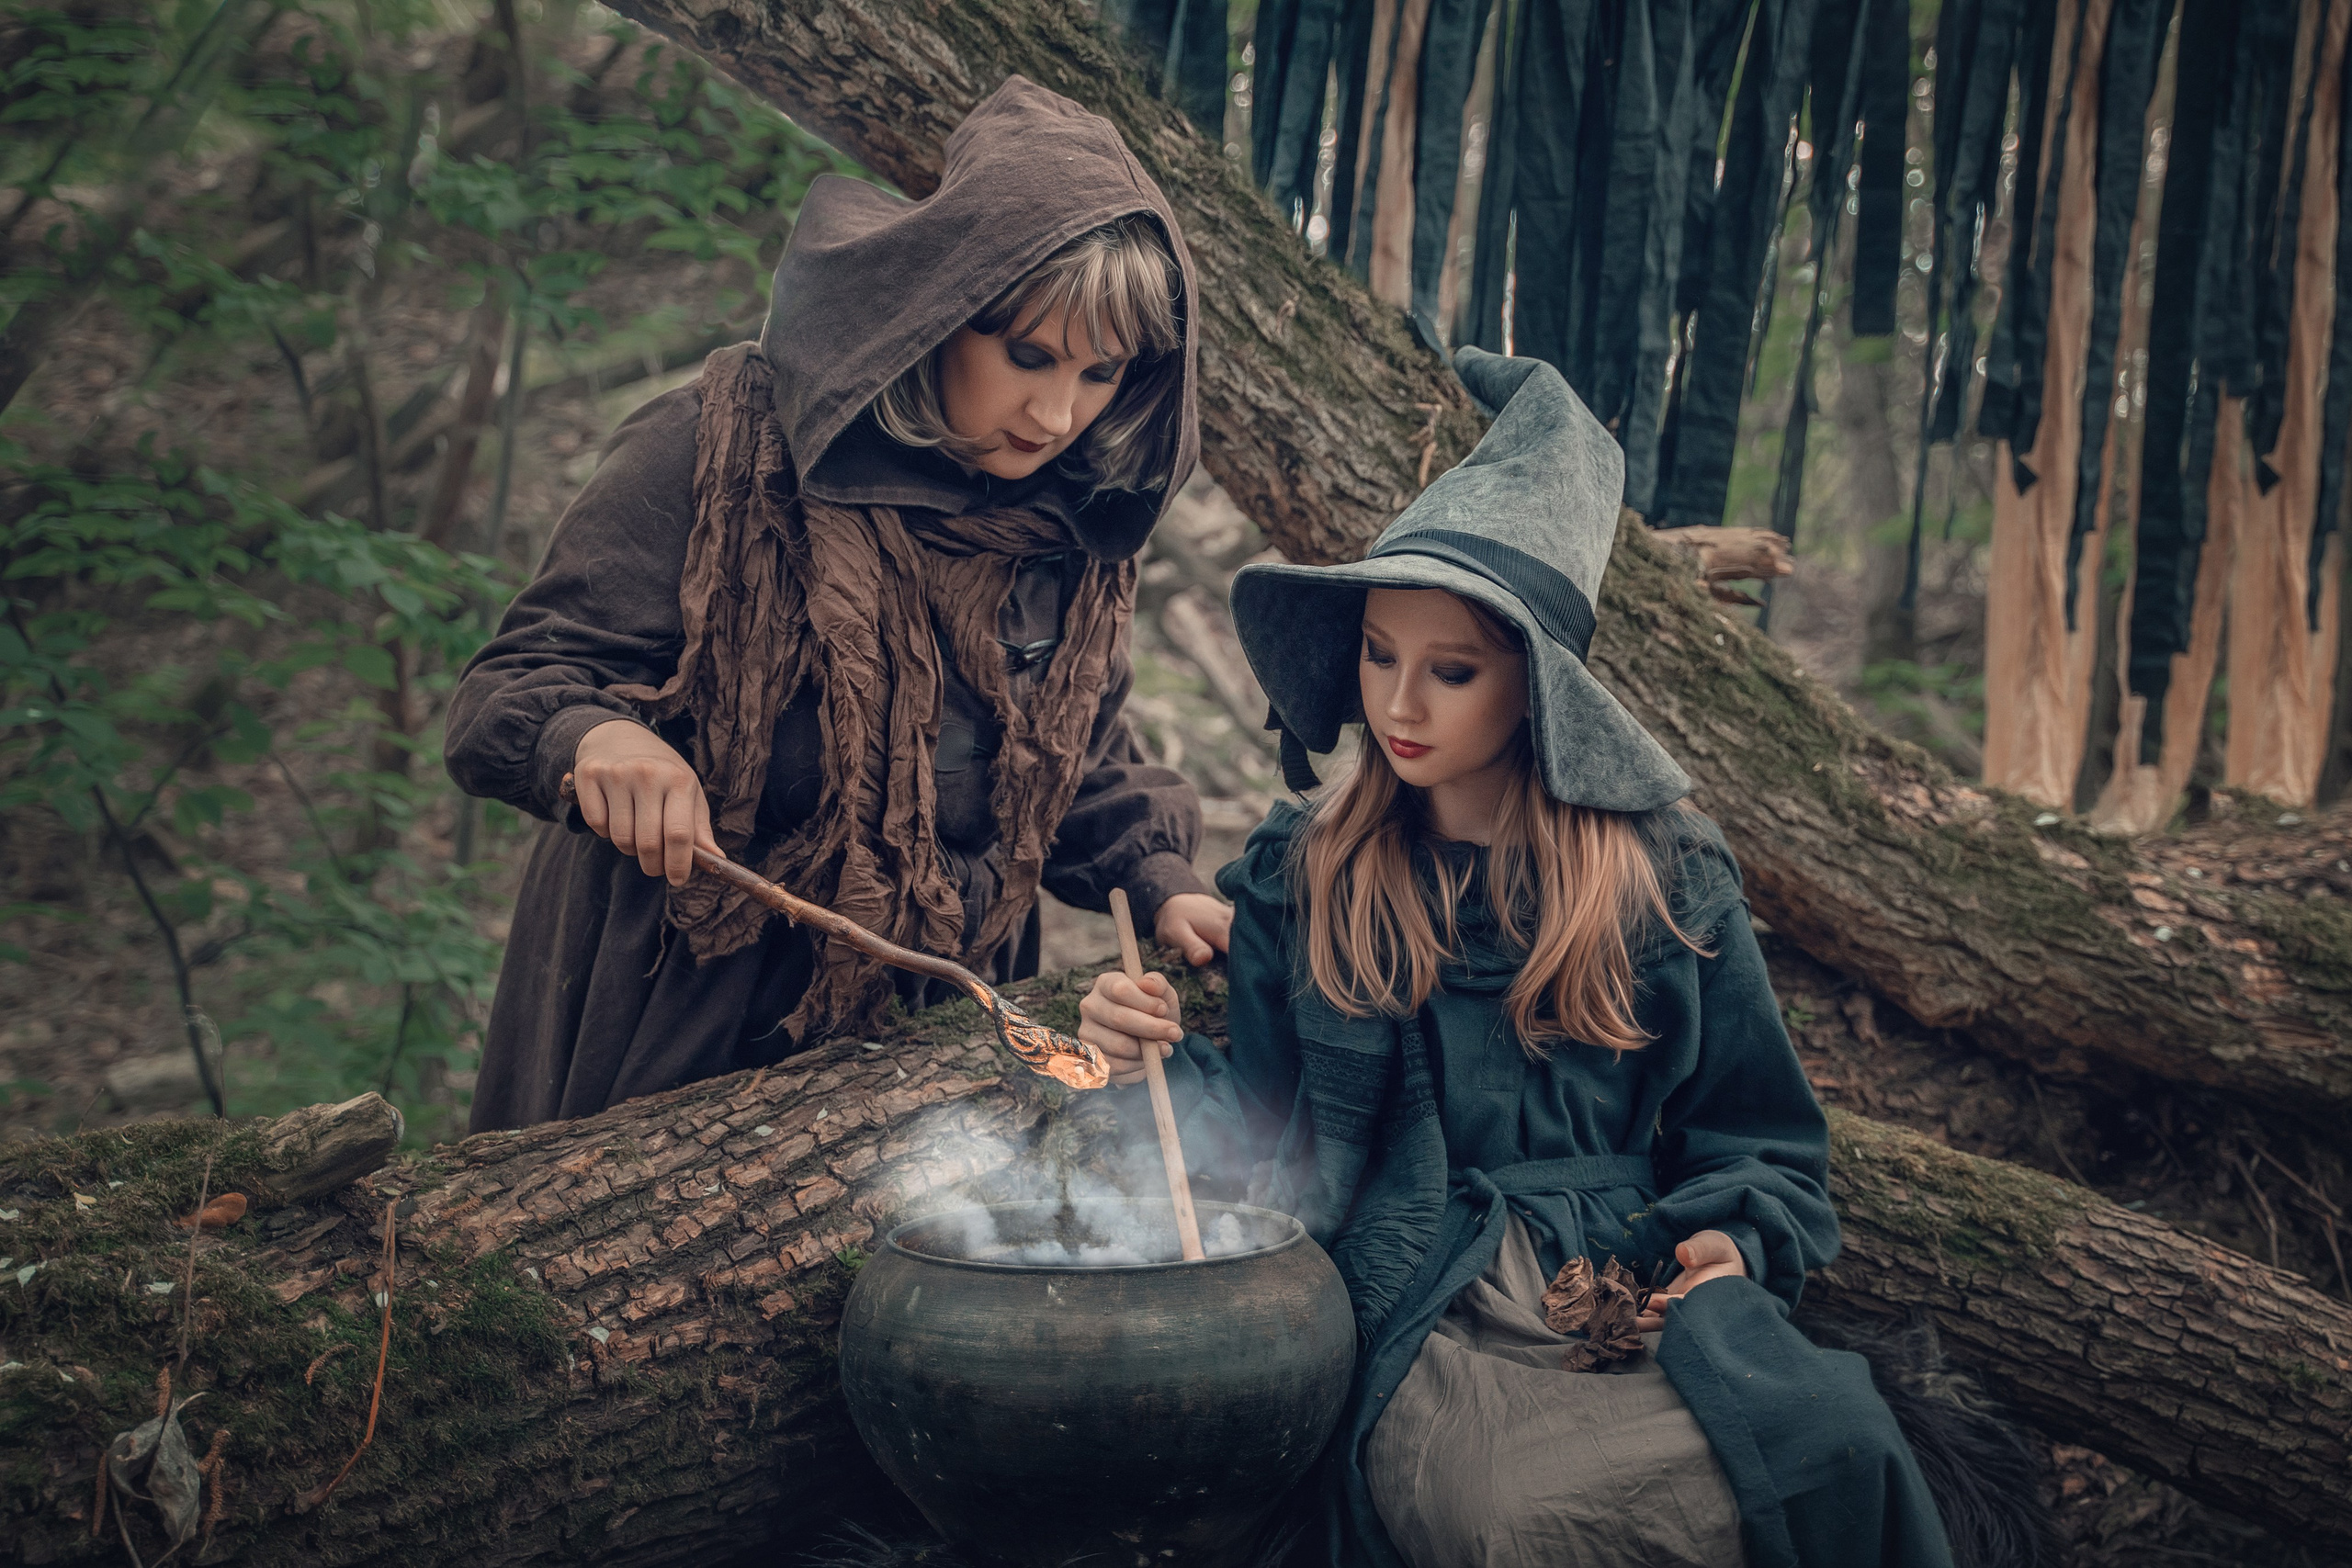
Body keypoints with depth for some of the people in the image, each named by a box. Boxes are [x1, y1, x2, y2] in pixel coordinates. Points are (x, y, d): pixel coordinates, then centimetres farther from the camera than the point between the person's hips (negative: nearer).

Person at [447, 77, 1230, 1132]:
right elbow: (505, 701, -18)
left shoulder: (1074, 529, -2)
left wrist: (1161, 883, -7)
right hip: (679, 1026, -4)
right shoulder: (717, 457, -17)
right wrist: (595, 739, -40)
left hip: (933, 1033, 4)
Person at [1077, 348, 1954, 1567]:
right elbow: (1283, 1147, 12)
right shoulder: (1296, 876, 12)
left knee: (1829, 1452, -30)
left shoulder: (1665, 871, 11)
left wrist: (1731, 1241, -4)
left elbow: (1757, 1143, 17)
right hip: (1429, 1314, -1)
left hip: (1647, 1285, 2)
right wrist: (1167, 1067, -6)